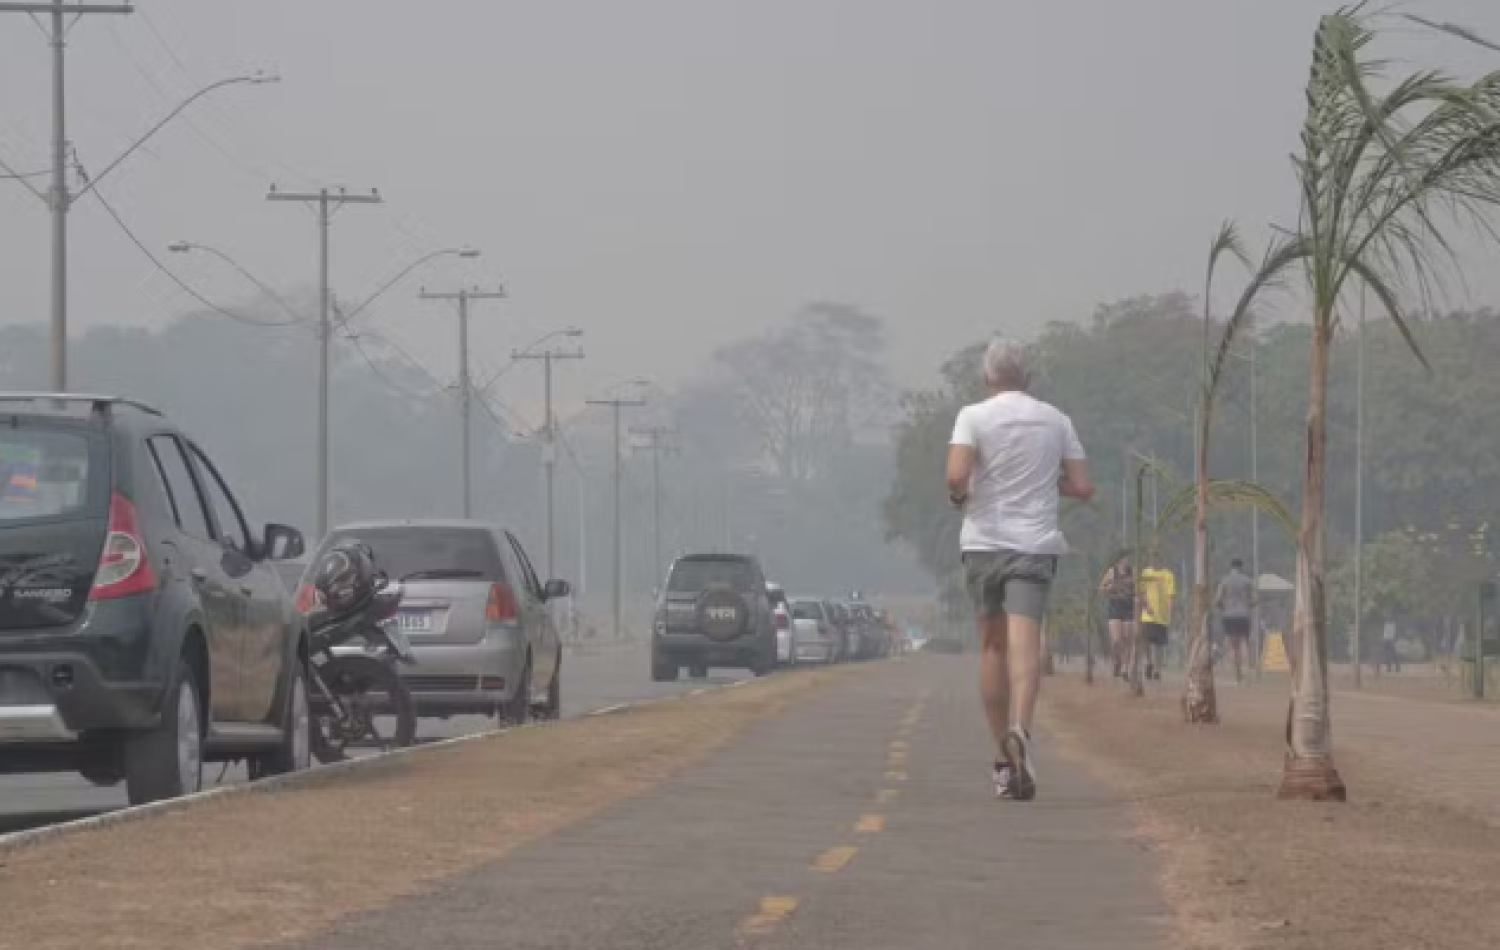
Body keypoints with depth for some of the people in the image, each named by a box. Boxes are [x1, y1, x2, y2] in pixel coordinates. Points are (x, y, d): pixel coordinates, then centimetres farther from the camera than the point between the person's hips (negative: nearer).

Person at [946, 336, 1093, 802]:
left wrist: (958, 497, 5)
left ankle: (1004, 758, 16)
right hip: (1035, 545, 0)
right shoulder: (1056, 421, 7)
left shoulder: (974, 416, -2)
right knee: (1025, 645, -12)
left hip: (983, 542, 0)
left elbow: (956, 475, -16)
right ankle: (1020, 730, -38)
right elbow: (1083, 487, 7)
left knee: (992, 646, 12)